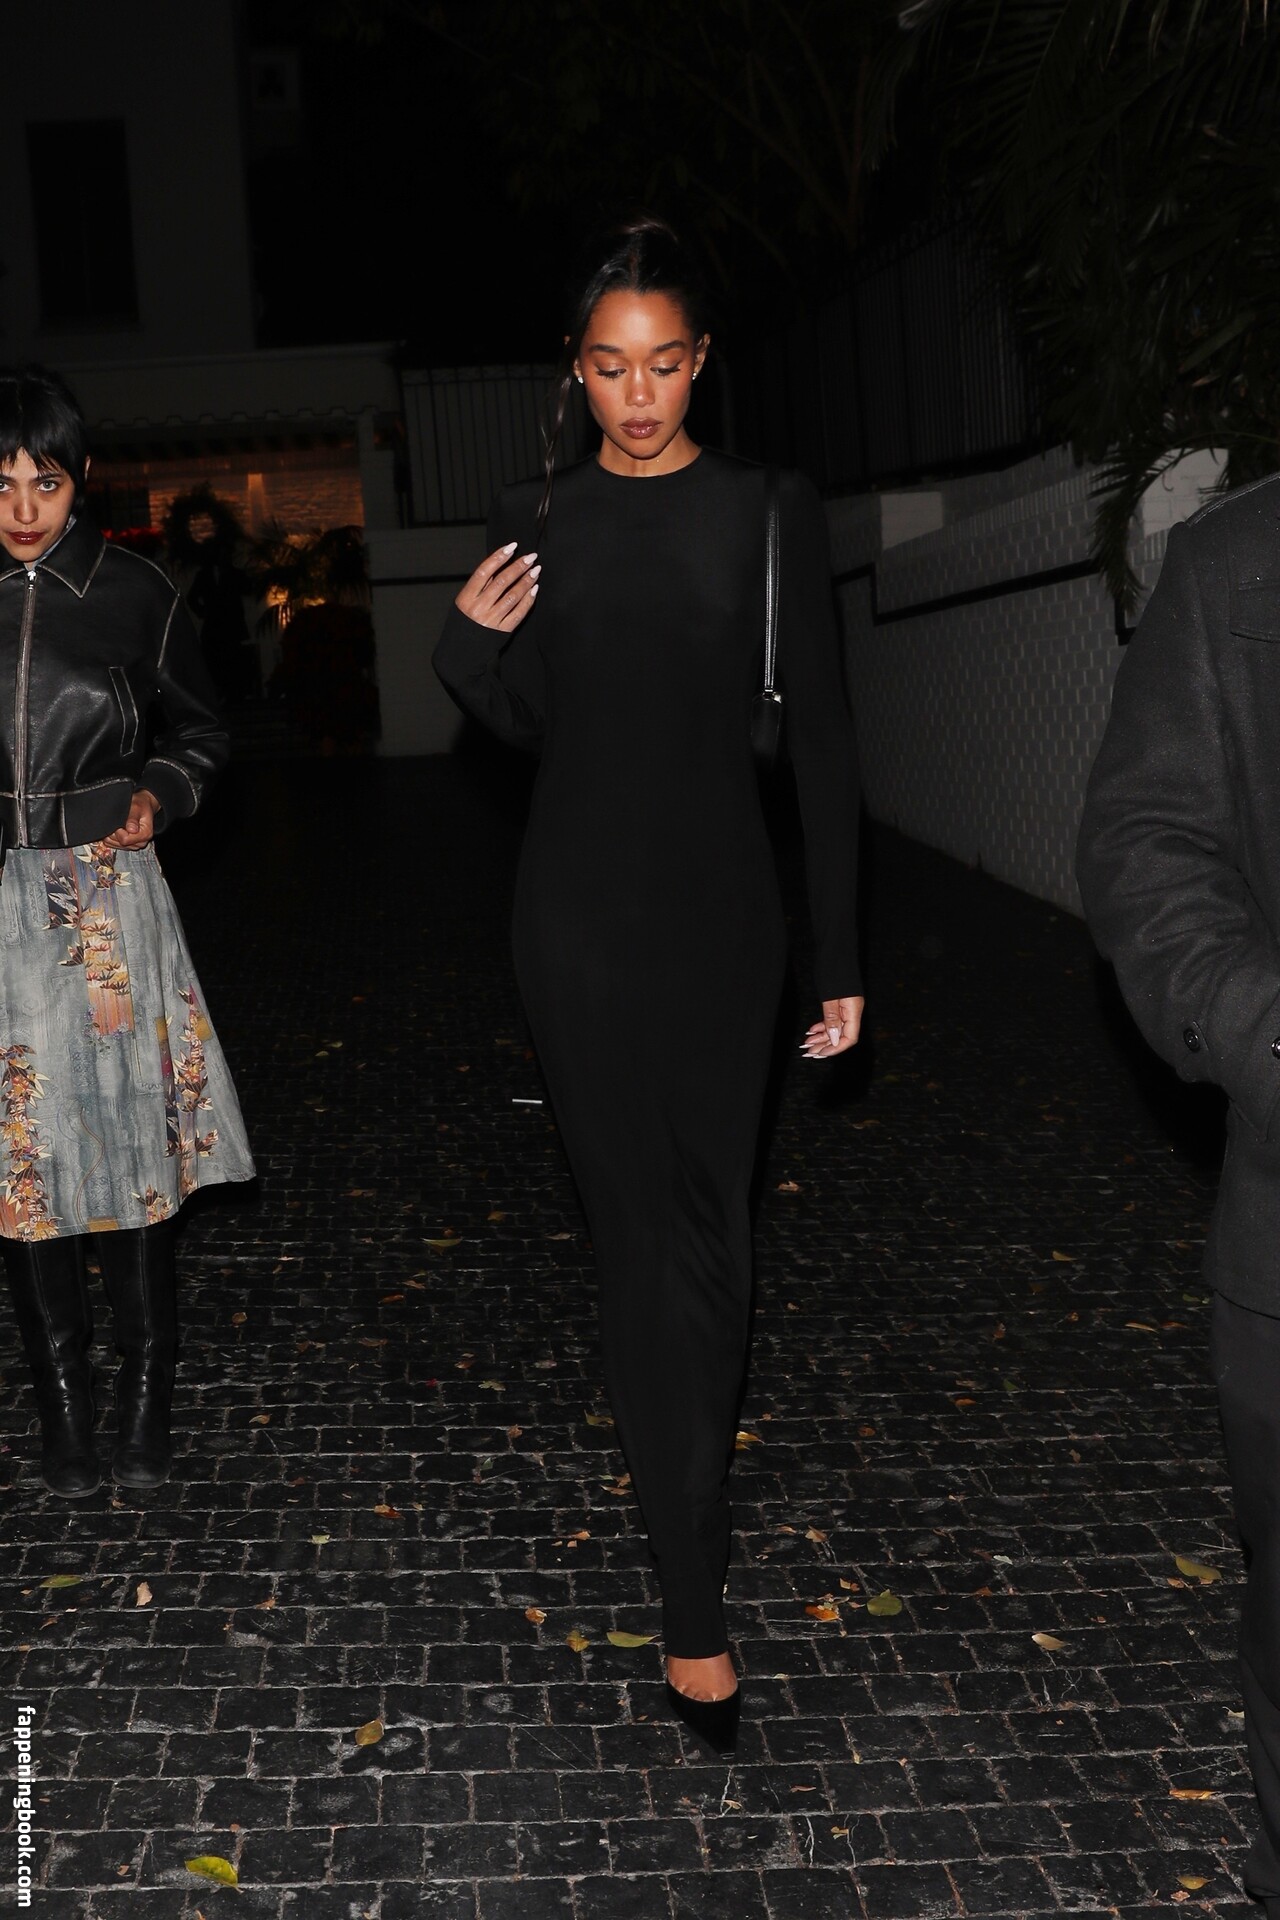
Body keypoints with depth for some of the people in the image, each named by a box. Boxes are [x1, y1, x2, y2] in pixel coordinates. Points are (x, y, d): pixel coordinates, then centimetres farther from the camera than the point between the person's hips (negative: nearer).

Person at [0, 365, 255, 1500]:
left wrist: (158, 795, -3)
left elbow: (198, 734, 14)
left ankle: (147, 1385, 17)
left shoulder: (134, 594, 0)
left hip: (111, 897, 0)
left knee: (132, 1134, 2)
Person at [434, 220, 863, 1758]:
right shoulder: (534, 523, 5)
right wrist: (469, 646, -8)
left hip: (720, 908, -1)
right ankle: (694, 1597, 12)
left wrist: (840, 954, -2)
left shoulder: (769, 516, -1)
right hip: (577, 909, 1)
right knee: (638, 1221, 2)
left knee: (697, 1230, 2)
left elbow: (820, 735, -1)